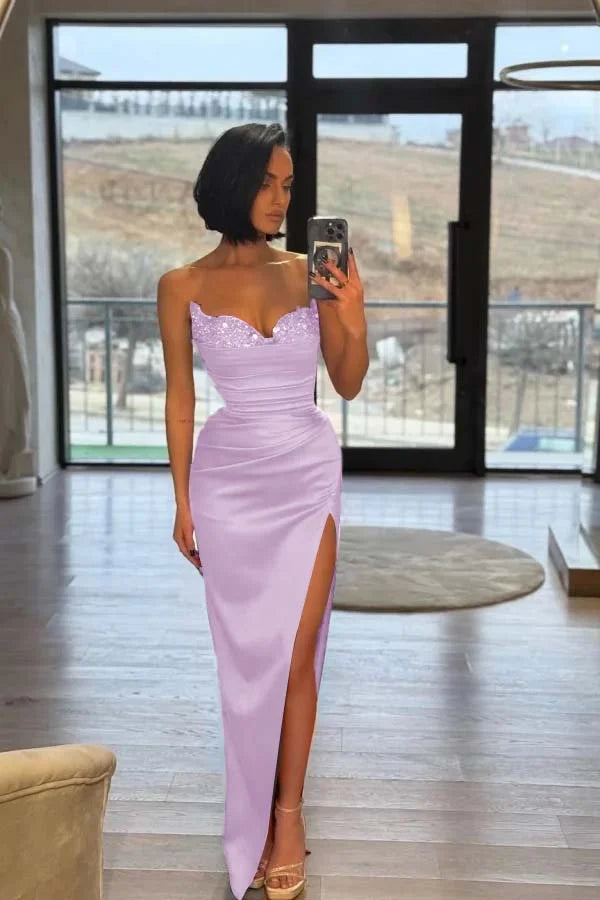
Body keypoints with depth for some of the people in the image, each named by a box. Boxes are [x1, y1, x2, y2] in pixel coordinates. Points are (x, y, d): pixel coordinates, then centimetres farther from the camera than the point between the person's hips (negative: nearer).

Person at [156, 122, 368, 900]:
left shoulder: (311, 273, 1)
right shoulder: (183, 286, -3)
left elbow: (349, 385, 5)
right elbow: (181, 399, 2)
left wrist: (354, 315, -12)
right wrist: (184, 501, 2)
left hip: (308, 476, 1)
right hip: (230, 480, -1)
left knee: (296, 652, 1)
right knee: (247, 655, 7)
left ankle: (288, 815, 16)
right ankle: (256, 819, 23)